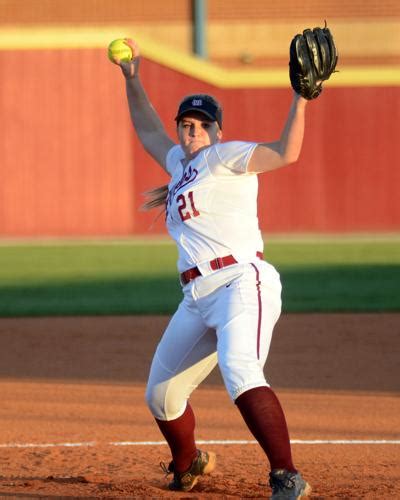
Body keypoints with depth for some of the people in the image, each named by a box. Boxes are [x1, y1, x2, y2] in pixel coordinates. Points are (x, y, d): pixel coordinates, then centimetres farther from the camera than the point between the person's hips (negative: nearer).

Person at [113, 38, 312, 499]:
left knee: (240, 373, -33)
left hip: (242, 283, -9)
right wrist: (132, 78, 41)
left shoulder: (224, 155, 1)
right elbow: (148, 132, 42)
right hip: (197, 297, 9)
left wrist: (300, 99, -24)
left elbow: (286, 152, -14)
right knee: (161, 394, 15)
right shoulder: (180, 162, 23)